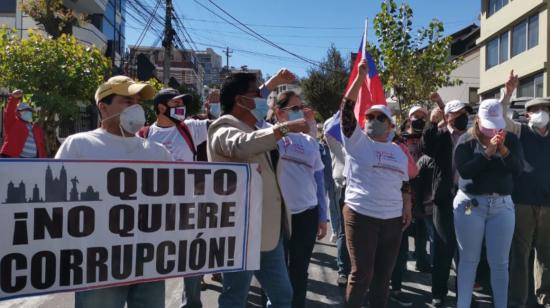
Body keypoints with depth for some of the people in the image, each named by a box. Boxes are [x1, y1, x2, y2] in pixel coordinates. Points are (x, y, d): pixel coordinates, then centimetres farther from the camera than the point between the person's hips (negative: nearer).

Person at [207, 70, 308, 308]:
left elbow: (257, 105, 37)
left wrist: (275, 81, 33)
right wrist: (286, 127, -36)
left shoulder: (252, 127, 14)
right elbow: (242, 144, -38)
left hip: (268, 232, 9)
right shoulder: (225, 131, -14)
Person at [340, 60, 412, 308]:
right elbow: (347, 109, -11)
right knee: (362, 273, -1)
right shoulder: (357, 141, 0)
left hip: (393, 220, 5)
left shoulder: (398, 151, 15)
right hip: (361, 216, -5)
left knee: (383, 274, 12)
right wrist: (360, 77, -14)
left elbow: (404, 185, 19)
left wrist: (408, 210, 11)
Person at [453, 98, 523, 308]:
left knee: (500, 263, 5)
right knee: (469, 259, 4)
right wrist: (488, 152, -20)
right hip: (470, 203, -2)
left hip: (502, 204, 2)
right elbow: (464, 171, -13)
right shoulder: (467, 140, -1)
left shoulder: (511, 139, 6)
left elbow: (517, 169, -5)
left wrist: (503, 149, -19)